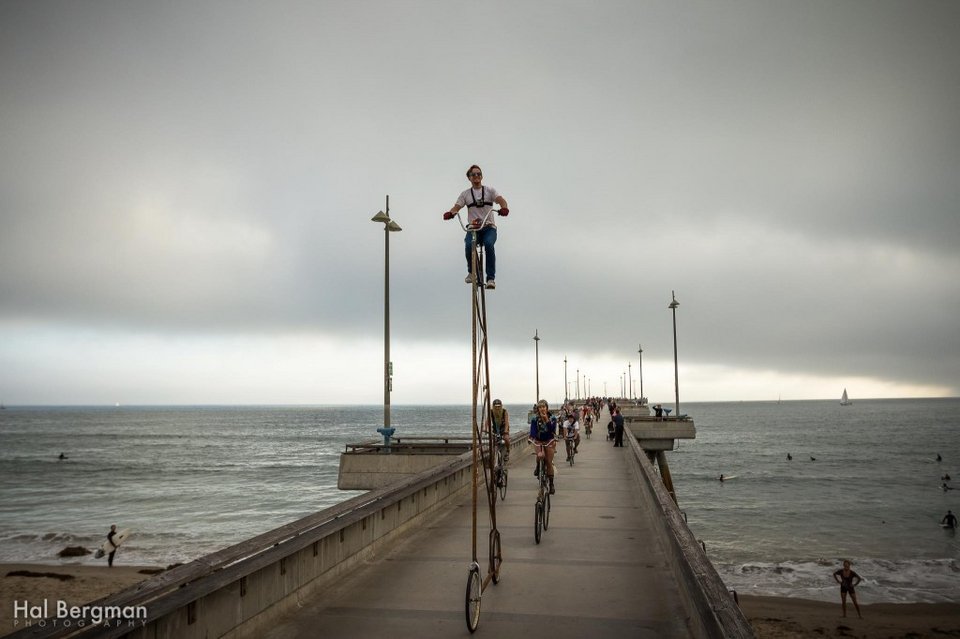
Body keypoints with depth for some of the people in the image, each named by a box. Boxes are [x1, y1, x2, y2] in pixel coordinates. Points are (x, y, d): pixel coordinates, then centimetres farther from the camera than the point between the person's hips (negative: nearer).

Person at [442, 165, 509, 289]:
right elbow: (456, 207, 1)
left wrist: (504, 208, -31)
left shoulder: (489, 190, 10)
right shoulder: (465, 194, 13)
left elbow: (501, 200, -7)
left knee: (488, 244, -33)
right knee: (469, 245, -30)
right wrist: (450, 213, -23)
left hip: (489, 227, -1)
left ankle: (491, 278, -26)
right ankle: (471, 272, -1)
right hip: (473, 228, 1)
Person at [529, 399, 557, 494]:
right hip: (538, 441, 0)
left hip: (549, 441, 0)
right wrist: (532, 438, -27)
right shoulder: (535, 419, -7)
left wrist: (547, 420, -26)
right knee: (540, 455, -30)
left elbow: (552, 430, -19)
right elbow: (533, 431, -10)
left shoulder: (552, 418, -7)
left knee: (549, 462, -3)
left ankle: (551, 484, 9)